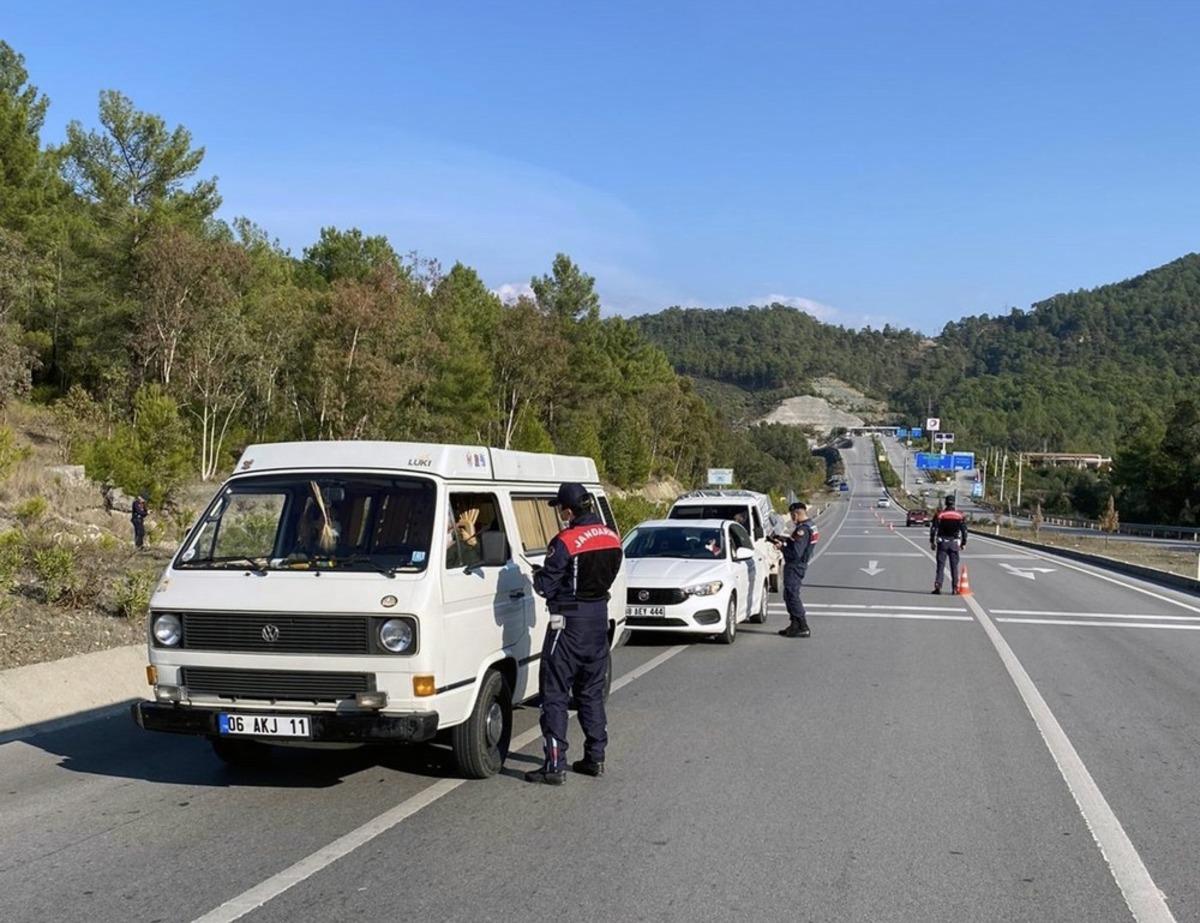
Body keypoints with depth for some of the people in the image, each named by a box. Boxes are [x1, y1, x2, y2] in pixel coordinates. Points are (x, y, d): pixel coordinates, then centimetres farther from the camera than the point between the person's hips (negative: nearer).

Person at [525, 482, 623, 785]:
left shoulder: (566, 542, -19)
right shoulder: (612, 538, 3)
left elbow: (545, 587, -15)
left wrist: (538, 575, 7)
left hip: (570, 623, -7)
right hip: (600, 617, 7)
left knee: (555, 694, -1)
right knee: (592, 692, 18)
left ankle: (555, 765, -3)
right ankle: (595, 758, 23)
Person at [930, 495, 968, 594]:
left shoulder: (939, 514, -2)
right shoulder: (959, 515, 1)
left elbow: (933, 529, -4)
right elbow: (964, 530, 2)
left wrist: (932, 542, 3)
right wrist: (963, 543, 10)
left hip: (942, 542, -1)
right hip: (954, 543, 1)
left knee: (940, 565, 0)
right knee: (954, 566, 7)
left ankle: (938, 586, -11)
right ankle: (955, 588, 5)